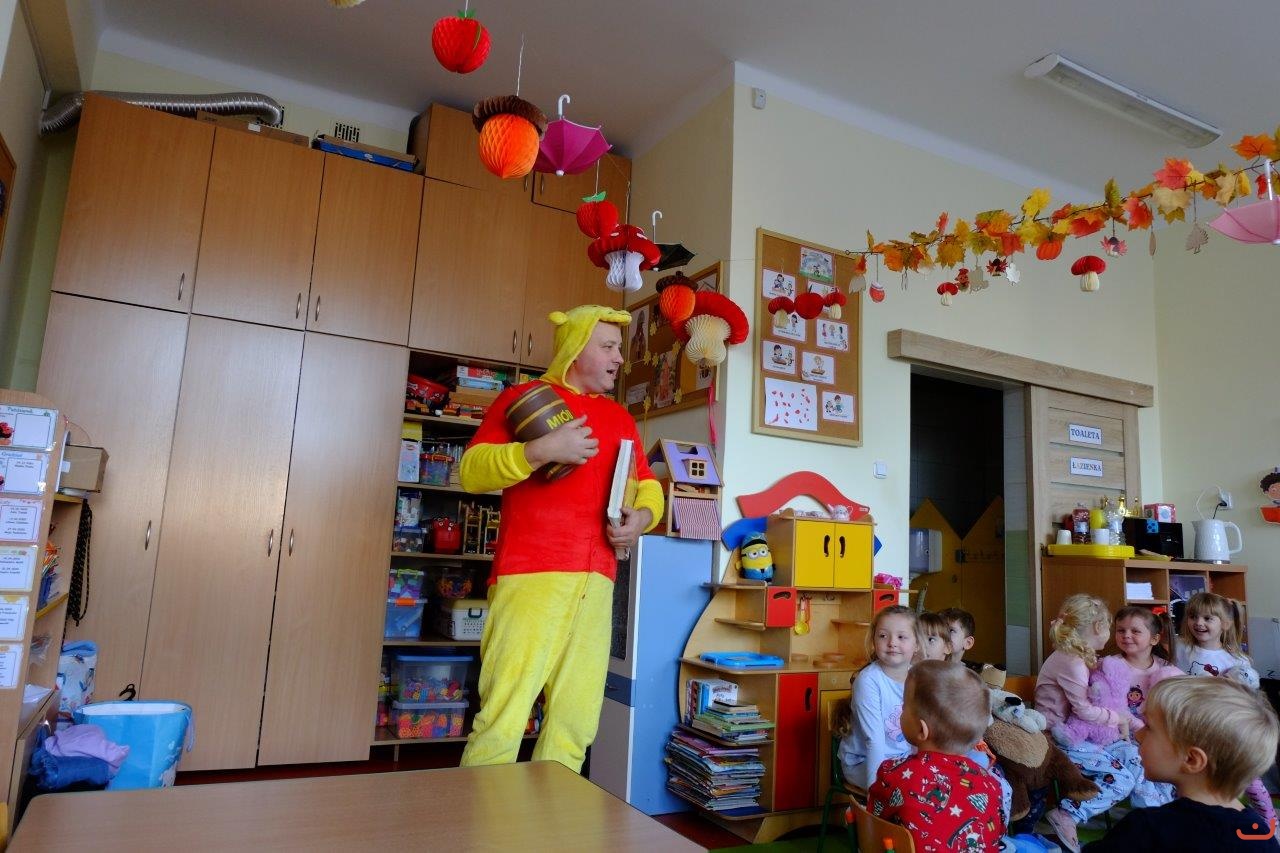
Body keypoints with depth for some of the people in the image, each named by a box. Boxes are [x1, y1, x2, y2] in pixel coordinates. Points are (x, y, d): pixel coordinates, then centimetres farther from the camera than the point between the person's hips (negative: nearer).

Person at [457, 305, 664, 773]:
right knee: (504, 716, -8)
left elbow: (648, 484, 27)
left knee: (576, 722, 6)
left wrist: (642, 515, 5)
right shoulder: (523, 397, 6)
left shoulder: (620, 417, 22)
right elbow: (470, 470, -3)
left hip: (595, 581, 6)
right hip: (531, 576, -5)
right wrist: (541, 450, -16)